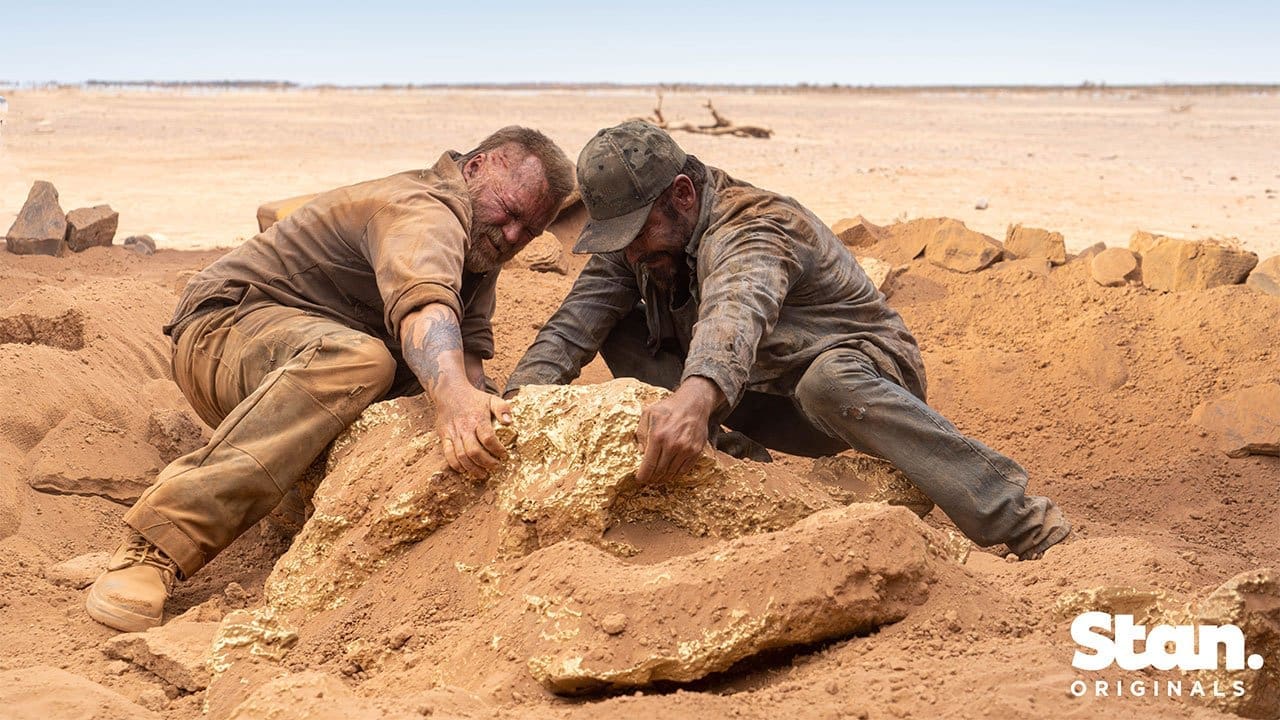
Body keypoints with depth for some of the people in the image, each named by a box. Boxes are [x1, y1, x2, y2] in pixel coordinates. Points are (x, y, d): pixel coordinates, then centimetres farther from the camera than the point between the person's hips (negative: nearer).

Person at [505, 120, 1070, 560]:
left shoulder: (754, 228, -31)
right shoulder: (635, 242, -6)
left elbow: (736, 309, -53)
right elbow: (575, 322, -18)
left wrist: (695, 398, -74)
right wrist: (520, 396, -38)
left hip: (865, 370, -7)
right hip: (765, 402, 7)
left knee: (829, 380, -44)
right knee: (620, 331, -9)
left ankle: (1016, 518, -41)